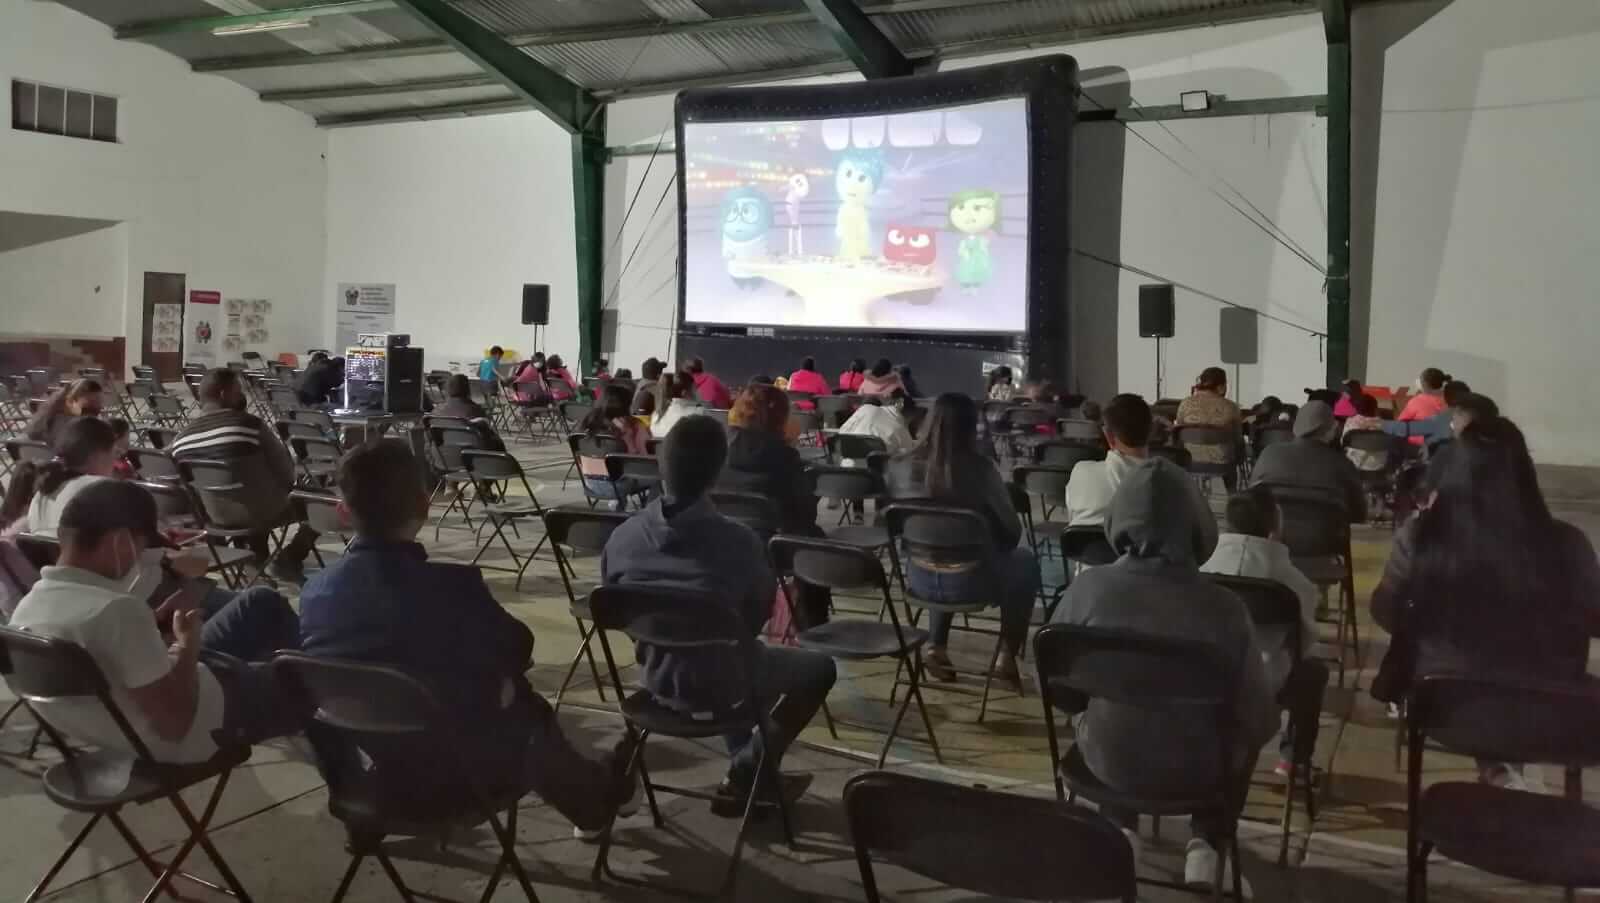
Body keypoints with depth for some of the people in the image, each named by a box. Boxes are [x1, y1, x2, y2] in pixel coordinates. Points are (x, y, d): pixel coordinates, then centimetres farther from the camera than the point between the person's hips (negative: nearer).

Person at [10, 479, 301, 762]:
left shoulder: (26, 608, -6)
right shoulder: (116, 609, -34)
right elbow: (175, 723, -30)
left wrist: (158, 618, 3)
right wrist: (190, 645, -15)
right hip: (200, 729, -9)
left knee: (262, 602, 20)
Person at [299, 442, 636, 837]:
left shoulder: (315, 591, -10)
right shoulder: (450, 586, -26)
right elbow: (516, 650, -8)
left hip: (364, 771, 5)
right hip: (448, 769, -5)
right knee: (528, 709, 26)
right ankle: (594, 799, 51)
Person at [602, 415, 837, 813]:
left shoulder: (622, 538, -14)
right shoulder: (739, 541, -25)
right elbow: (758, 617, -7)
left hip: (657, 680, 5)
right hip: (718, 685, -5)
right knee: (820, 666, 19)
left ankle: (747, 766, 38)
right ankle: (749, 772, 15)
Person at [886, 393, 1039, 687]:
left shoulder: (900, 467, -8)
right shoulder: (980, 469, -18)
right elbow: (1012, 533, -9)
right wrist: (993, 552, 13)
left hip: (920, 579, 4)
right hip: (971, 581, -4)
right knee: (1025, 562, 26)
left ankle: (935, 648, 26)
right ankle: (1005, 657, 22)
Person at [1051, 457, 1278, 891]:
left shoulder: (1087, 589, -18)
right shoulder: (1222, 607, -21)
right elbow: (1261, 719, -11)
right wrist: (1245, 731, 12)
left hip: (1107, 759, 1)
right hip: (1193, 771, -1)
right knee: (1246, 731, 30)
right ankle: (1207, 847, 24)